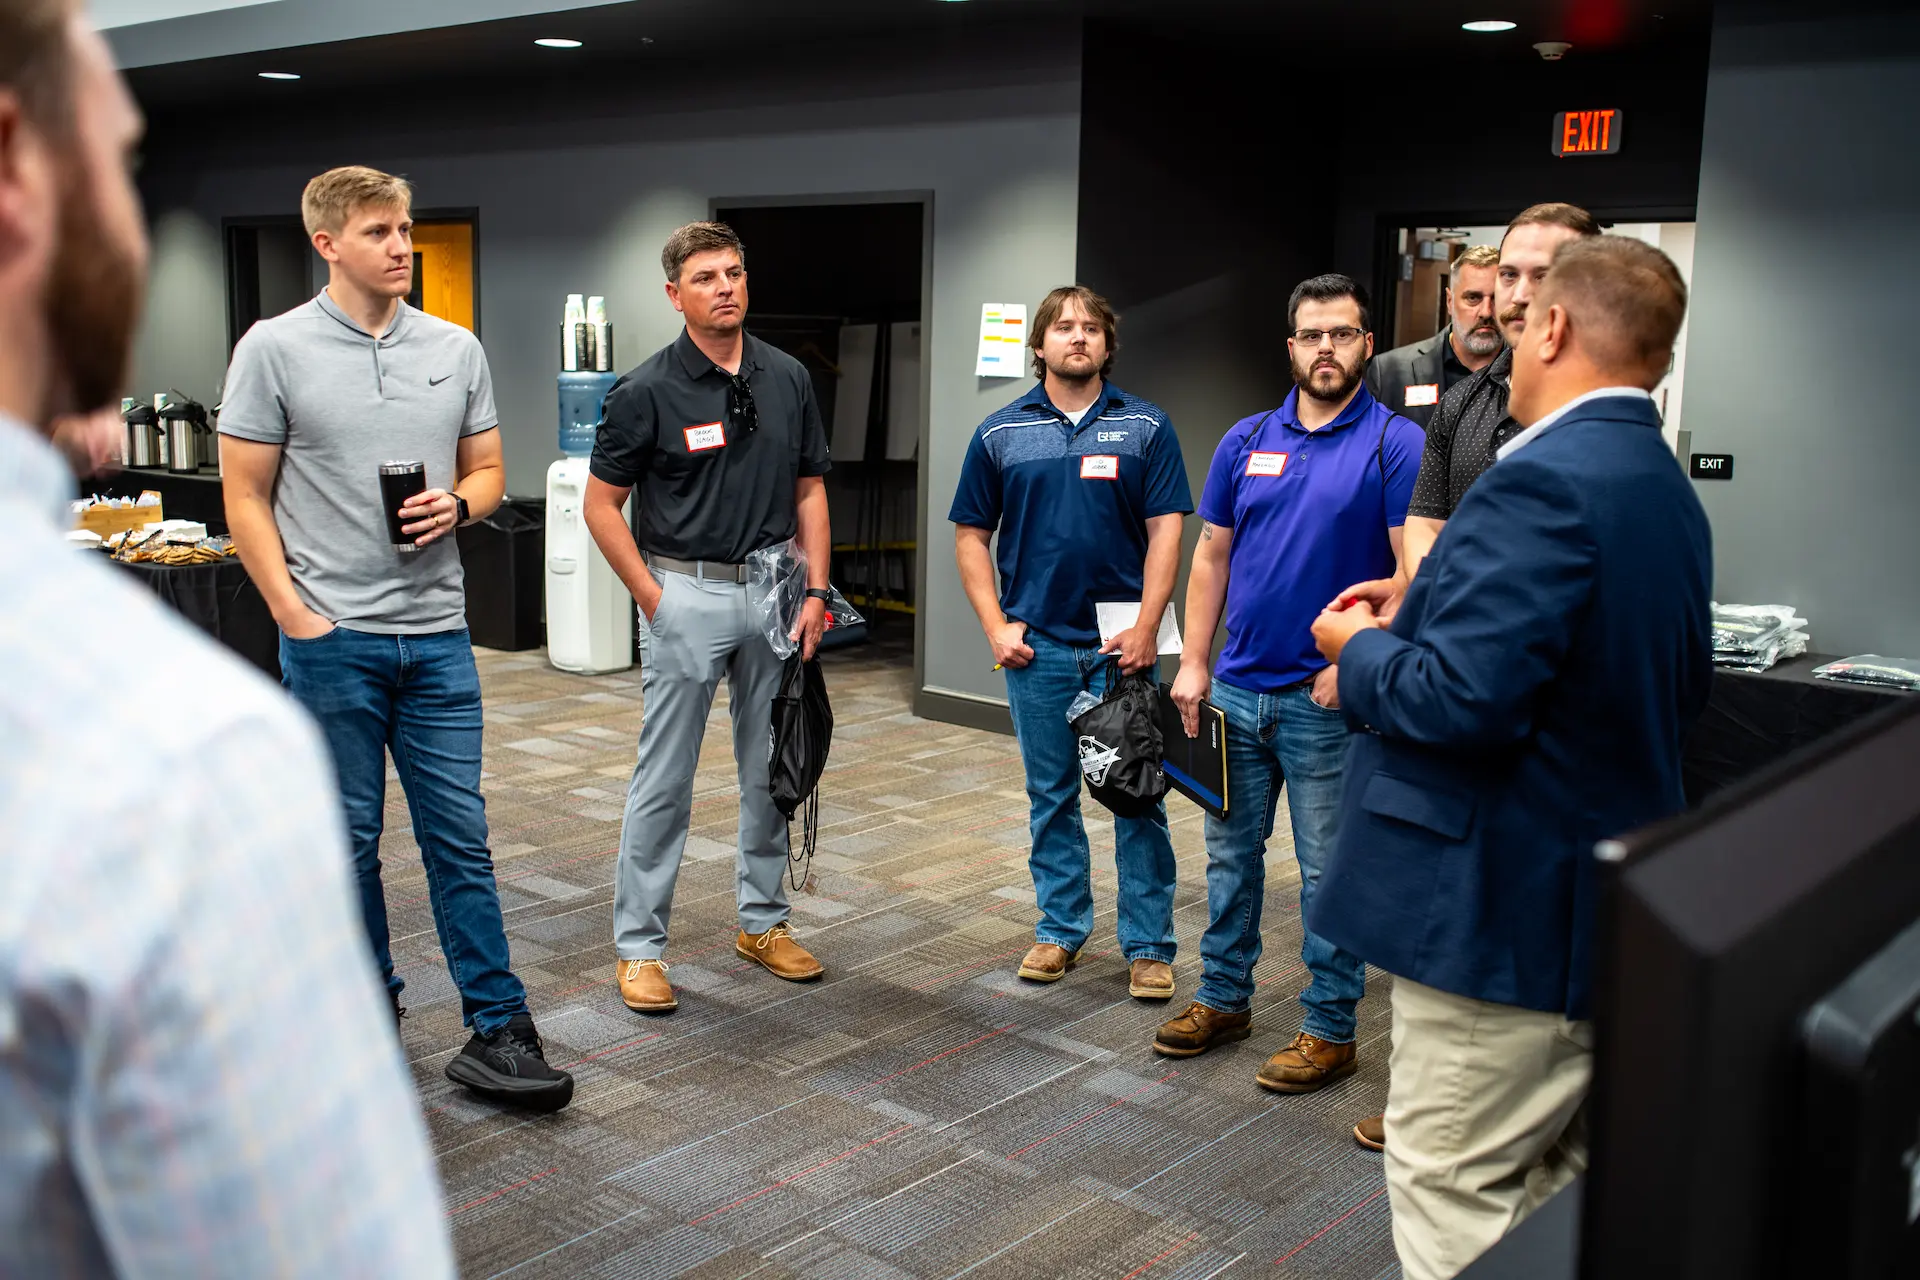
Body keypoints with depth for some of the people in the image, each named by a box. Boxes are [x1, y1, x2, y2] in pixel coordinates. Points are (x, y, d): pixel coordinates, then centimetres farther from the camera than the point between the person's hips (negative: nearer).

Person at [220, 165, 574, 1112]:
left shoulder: (456, 349, 8)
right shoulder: (275, 350, -3)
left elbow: (488, 471, 14)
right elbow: (246, 498, -3)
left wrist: (455, 505, -9)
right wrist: (296, 616, -9)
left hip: (437, 633, 3)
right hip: (331, 637, -3)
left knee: (460, 837, 3)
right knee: (347, 839, 8)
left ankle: (497, 1030, 6)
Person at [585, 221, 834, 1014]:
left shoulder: (788, 380, 6)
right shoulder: (647, 392, -7)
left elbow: (809, 492, 10)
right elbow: (601, 504, -4)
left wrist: (817, 592, 2)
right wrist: (653, 598, -9)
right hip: (688, 596, -4)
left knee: (773, 770, 13)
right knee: (665, 780, 0)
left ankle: (763, 920, 28)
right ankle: (639, 944, 10)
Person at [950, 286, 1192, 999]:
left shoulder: (1145, 427, 2)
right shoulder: (1001, 434, 6)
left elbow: (1165, 532, -2)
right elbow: (971, 537, 9)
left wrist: (1146, 628, -11)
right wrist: (996, 625, -2)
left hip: (1122, 644, -1)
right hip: (1037, 644, 2)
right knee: (1051, 796, 11)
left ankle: (1149, 943, 12)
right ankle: (1061, 928, 25)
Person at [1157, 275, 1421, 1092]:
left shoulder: (1395, 443, -6)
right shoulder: (1246, 441, 8)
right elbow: (1211, 555, 10)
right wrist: (1194, 664, 4)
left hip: (1327, 698, -5)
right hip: (1237, 688, 5)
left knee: (1330, 869, 4)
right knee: (1230, 854, 14)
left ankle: (1330, 1030, 17)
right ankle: (1223, 999, 29)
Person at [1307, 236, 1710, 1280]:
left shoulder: (1541, 484, -21)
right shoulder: (1668, 489, 11)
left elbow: (1460, 698, -29)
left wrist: (1360, 650, -7)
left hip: (1503, 911, -10)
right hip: (1609, 909, 10)